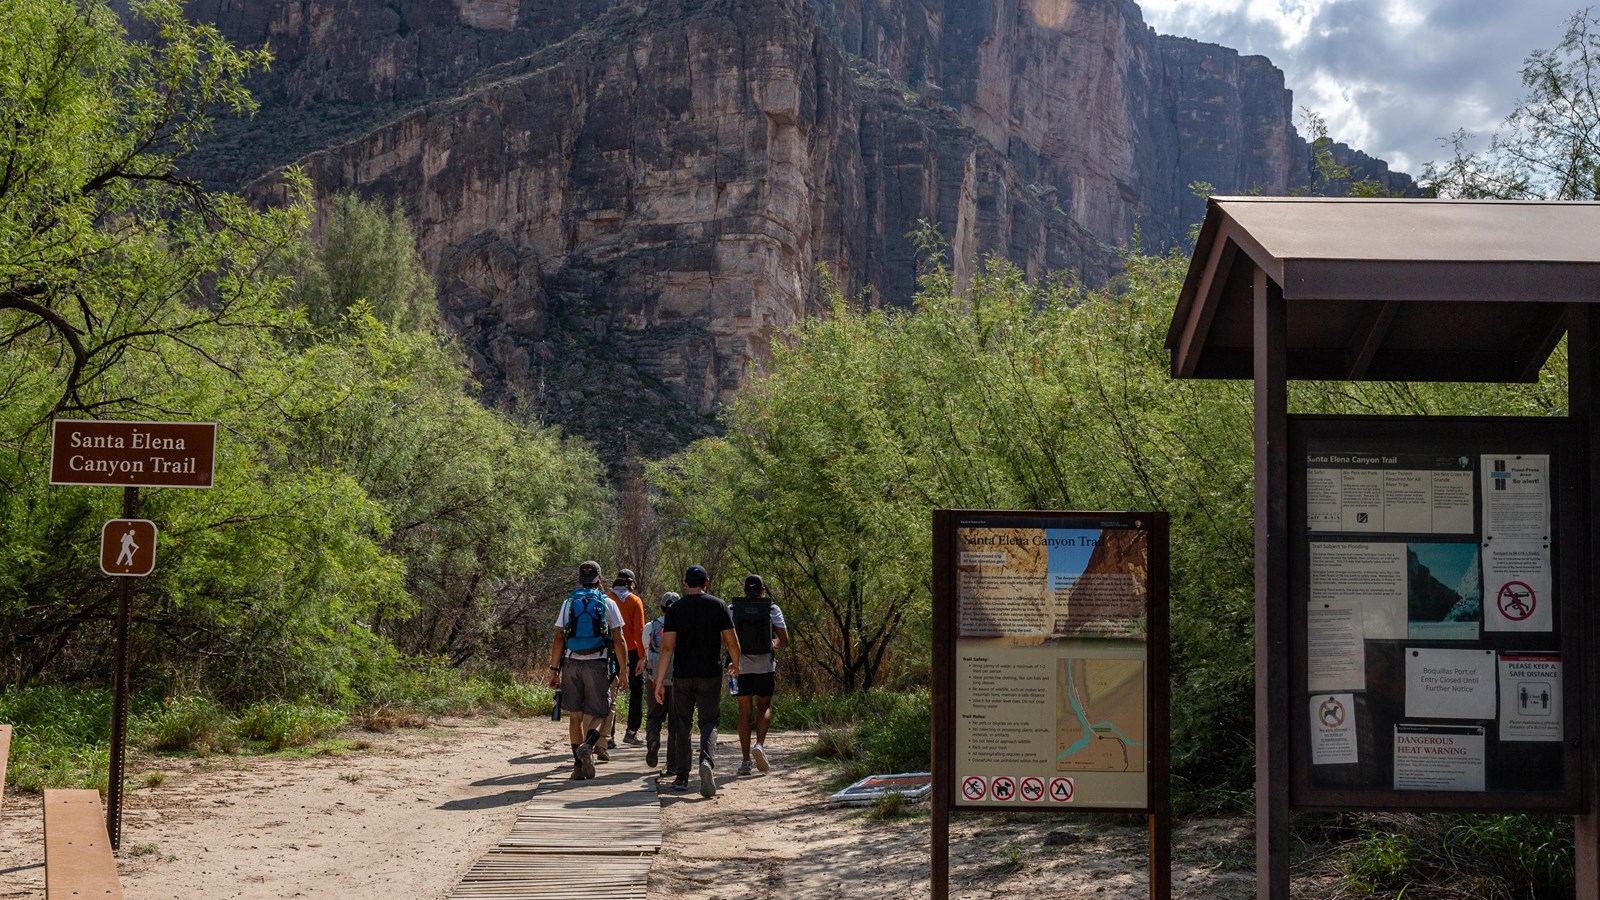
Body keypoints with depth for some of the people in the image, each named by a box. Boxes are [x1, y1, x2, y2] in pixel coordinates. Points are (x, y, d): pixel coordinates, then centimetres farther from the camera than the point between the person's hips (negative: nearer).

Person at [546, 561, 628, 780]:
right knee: (598, 714, 6)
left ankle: (579, 765, 12)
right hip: (597, 664, -2)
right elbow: (618, 641, -2)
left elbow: (558, 638, 2)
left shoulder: (568, 602, 6)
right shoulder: (607, 603, 1)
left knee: (575, 716, 10)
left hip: (572, 663, 2)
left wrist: (554, 669, 6)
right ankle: (588, 746, -23)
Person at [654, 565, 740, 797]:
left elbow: (667, 647, -6)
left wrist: (660, 681, -5)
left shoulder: (675, 609, 0)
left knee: (681, 725, 11)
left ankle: (681, 777, 13)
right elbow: (732, 642, -1)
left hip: (682, 676, 1)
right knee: (709, 722, 6)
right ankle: (707, 761, -21)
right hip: (711, 674, -1)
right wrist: (735, 665, 18)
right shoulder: (718, 606, 0)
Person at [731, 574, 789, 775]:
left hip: (741, 666, 1)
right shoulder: (772, 609, 0)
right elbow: (784, 640, -2)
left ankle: (745, 760, 4)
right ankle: (760, 744, -11)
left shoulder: (732, 609, 2)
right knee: (764, 707, 14)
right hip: (765, 665, -1)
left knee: (744, 711, 8)